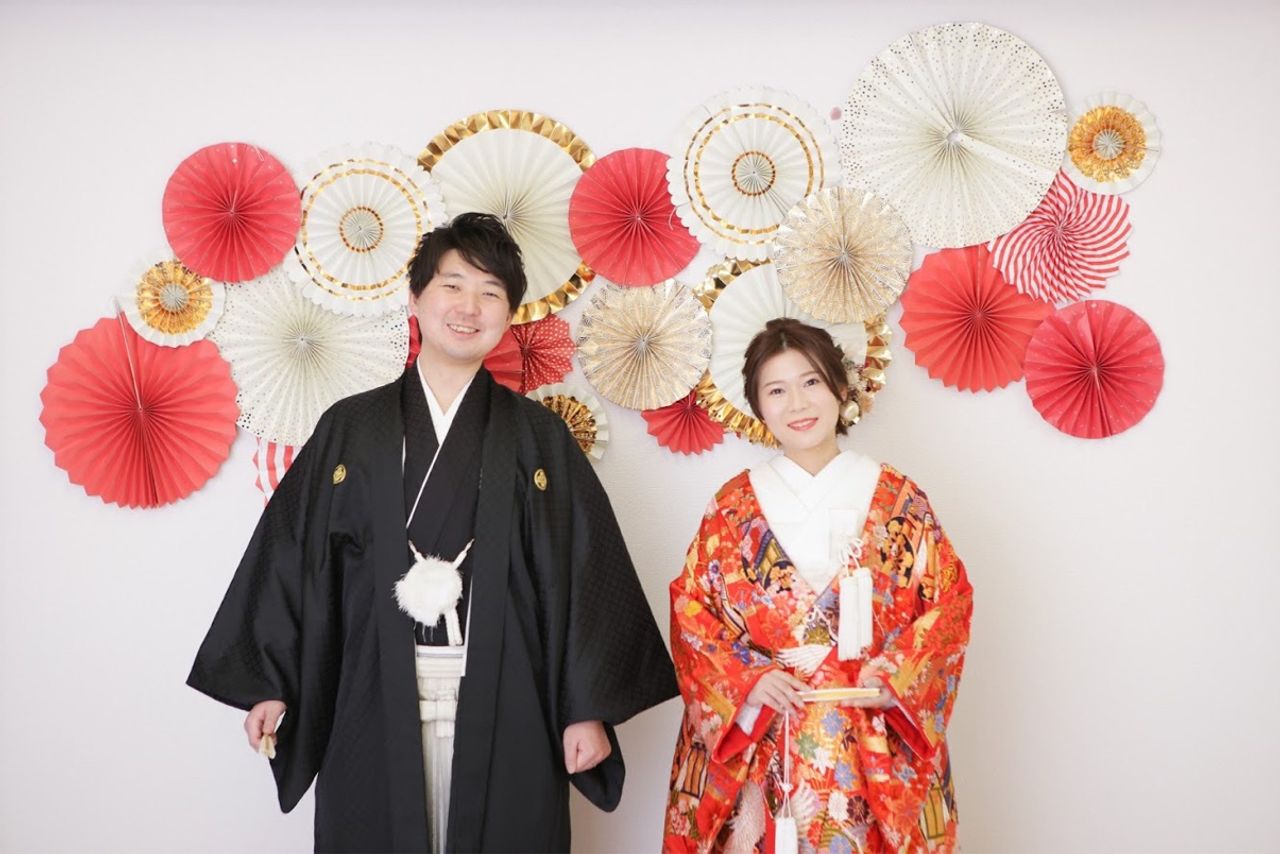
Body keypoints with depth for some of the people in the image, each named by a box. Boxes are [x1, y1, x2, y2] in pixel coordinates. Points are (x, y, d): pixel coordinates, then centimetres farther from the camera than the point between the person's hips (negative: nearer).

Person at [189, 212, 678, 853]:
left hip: (503, 710, 0)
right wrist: (268, 683, 1)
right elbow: (292, 556, 5)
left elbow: (586, 573, 0)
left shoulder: (539, 437, 4)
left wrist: (588, 707, -4)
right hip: (375, 705, 0)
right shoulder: (350, 428, 5)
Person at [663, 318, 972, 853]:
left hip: (876, 745, 0)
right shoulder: (734, 507, 2)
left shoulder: (898, 501, 1)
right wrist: (746, 678, -11)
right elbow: (690, 608, 2)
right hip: (760, 741, 0)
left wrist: (894, 675, -12)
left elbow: (950, 600, 0)